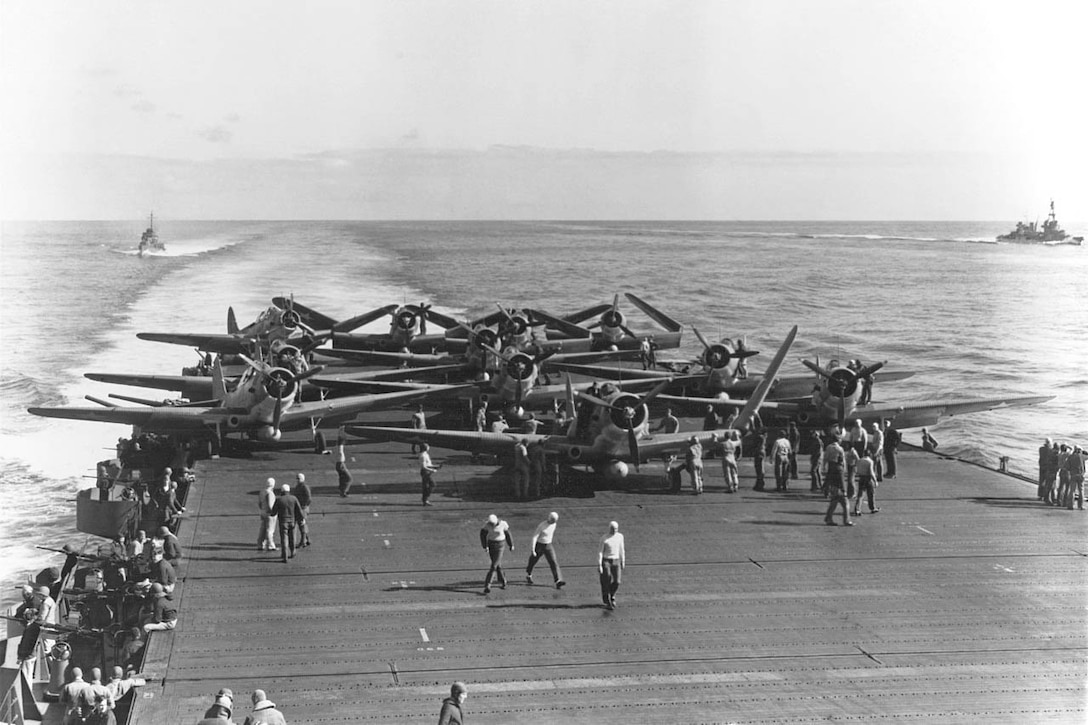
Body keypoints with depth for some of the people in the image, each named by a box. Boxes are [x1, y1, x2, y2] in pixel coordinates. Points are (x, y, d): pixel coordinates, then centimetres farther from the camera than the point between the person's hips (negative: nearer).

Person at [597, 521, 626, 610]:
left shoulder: (620, 536, 4)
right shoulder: (604, 538, -9)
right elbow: (600, 552, -8)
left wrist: (623, 562, 15)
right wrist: (599, 565, -13)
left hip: (616, 561, 4)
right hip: (606, 561, -3)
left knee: (616, 582, -5)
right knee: (606, 582, -3)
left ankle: (612, 596, 23)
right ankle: (607, 602, 9)